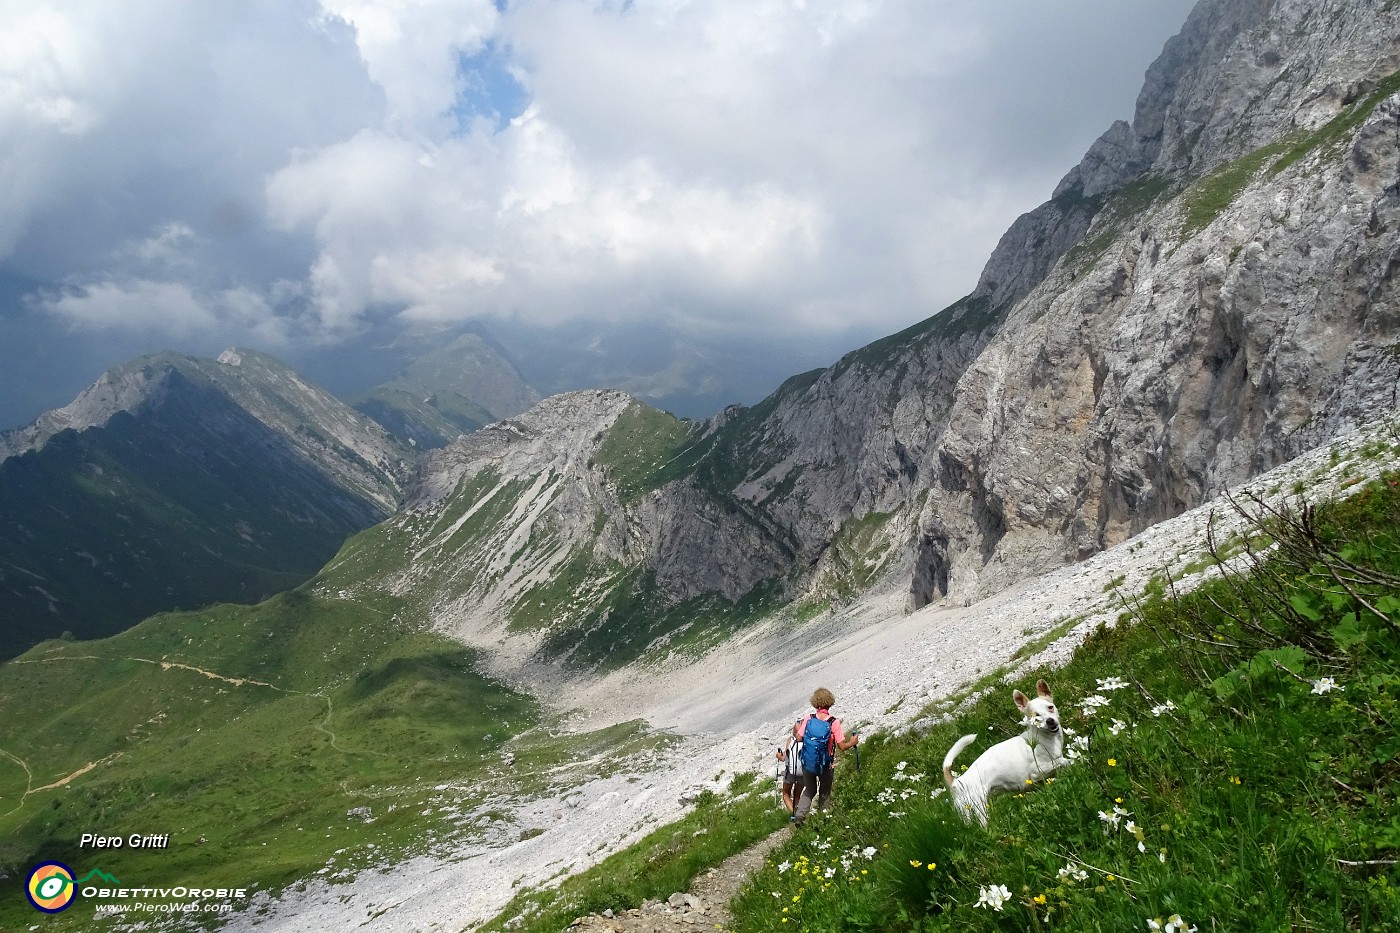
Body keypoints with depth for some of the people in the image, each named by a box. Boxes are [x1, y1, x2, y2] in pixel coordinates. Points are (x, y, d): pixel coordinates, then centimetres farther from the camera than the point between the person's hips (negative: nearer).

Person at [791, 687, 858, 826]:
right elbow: (842, 746, -15)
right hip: (826, 764, -2)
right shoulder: (834, 722, -17)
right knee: (824, 793, 21)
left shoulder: (808, 718, -12)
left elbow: (799, 738, -8)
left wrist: (796, 729, 13)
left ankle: (799, 815, 5)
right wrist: (852, 743, 6)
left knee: (809, 789, 21)